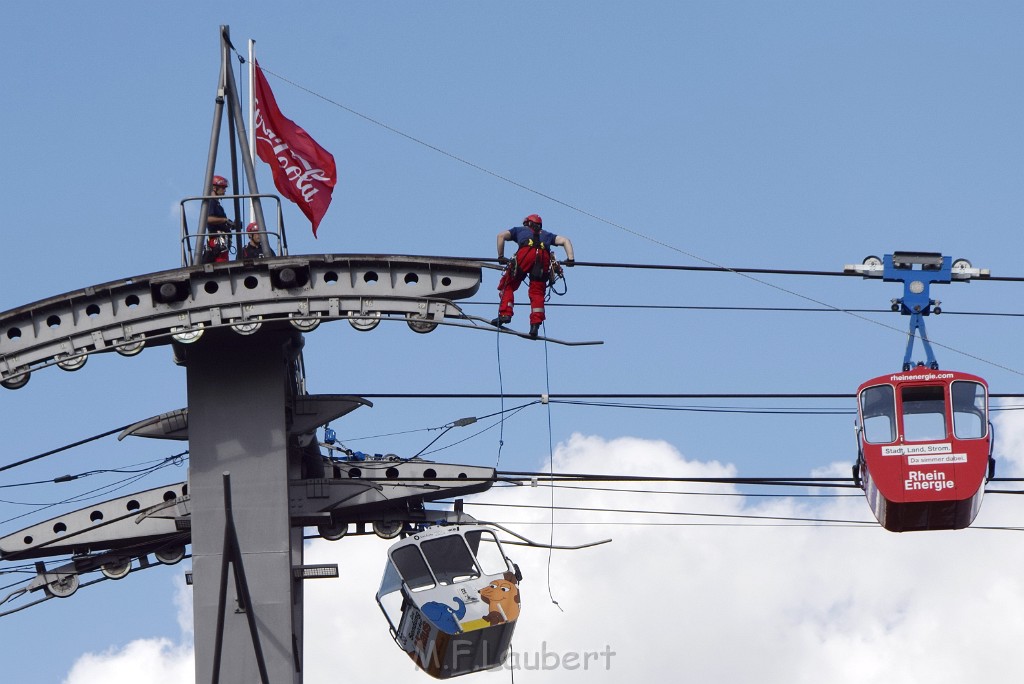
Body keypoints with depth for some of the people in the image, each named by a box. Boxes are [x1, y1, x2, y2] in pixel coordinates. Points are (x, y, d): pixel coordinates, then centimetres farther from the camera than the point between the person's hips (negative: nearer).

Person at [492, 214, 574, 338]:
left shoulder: (520, 230, 35)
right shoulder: (546, 234, 40)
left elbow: (501, 235, 21)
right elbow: (565, 240, 28)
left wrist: (501, 257, 21)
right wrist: (570, 259, 16)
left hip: (525, 254, -2)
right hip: (544, 257, 2)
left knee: (508, 285, 9)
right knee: (537, 292, 5)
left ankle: (505, 314, -8)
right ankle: (536, 323, -10)